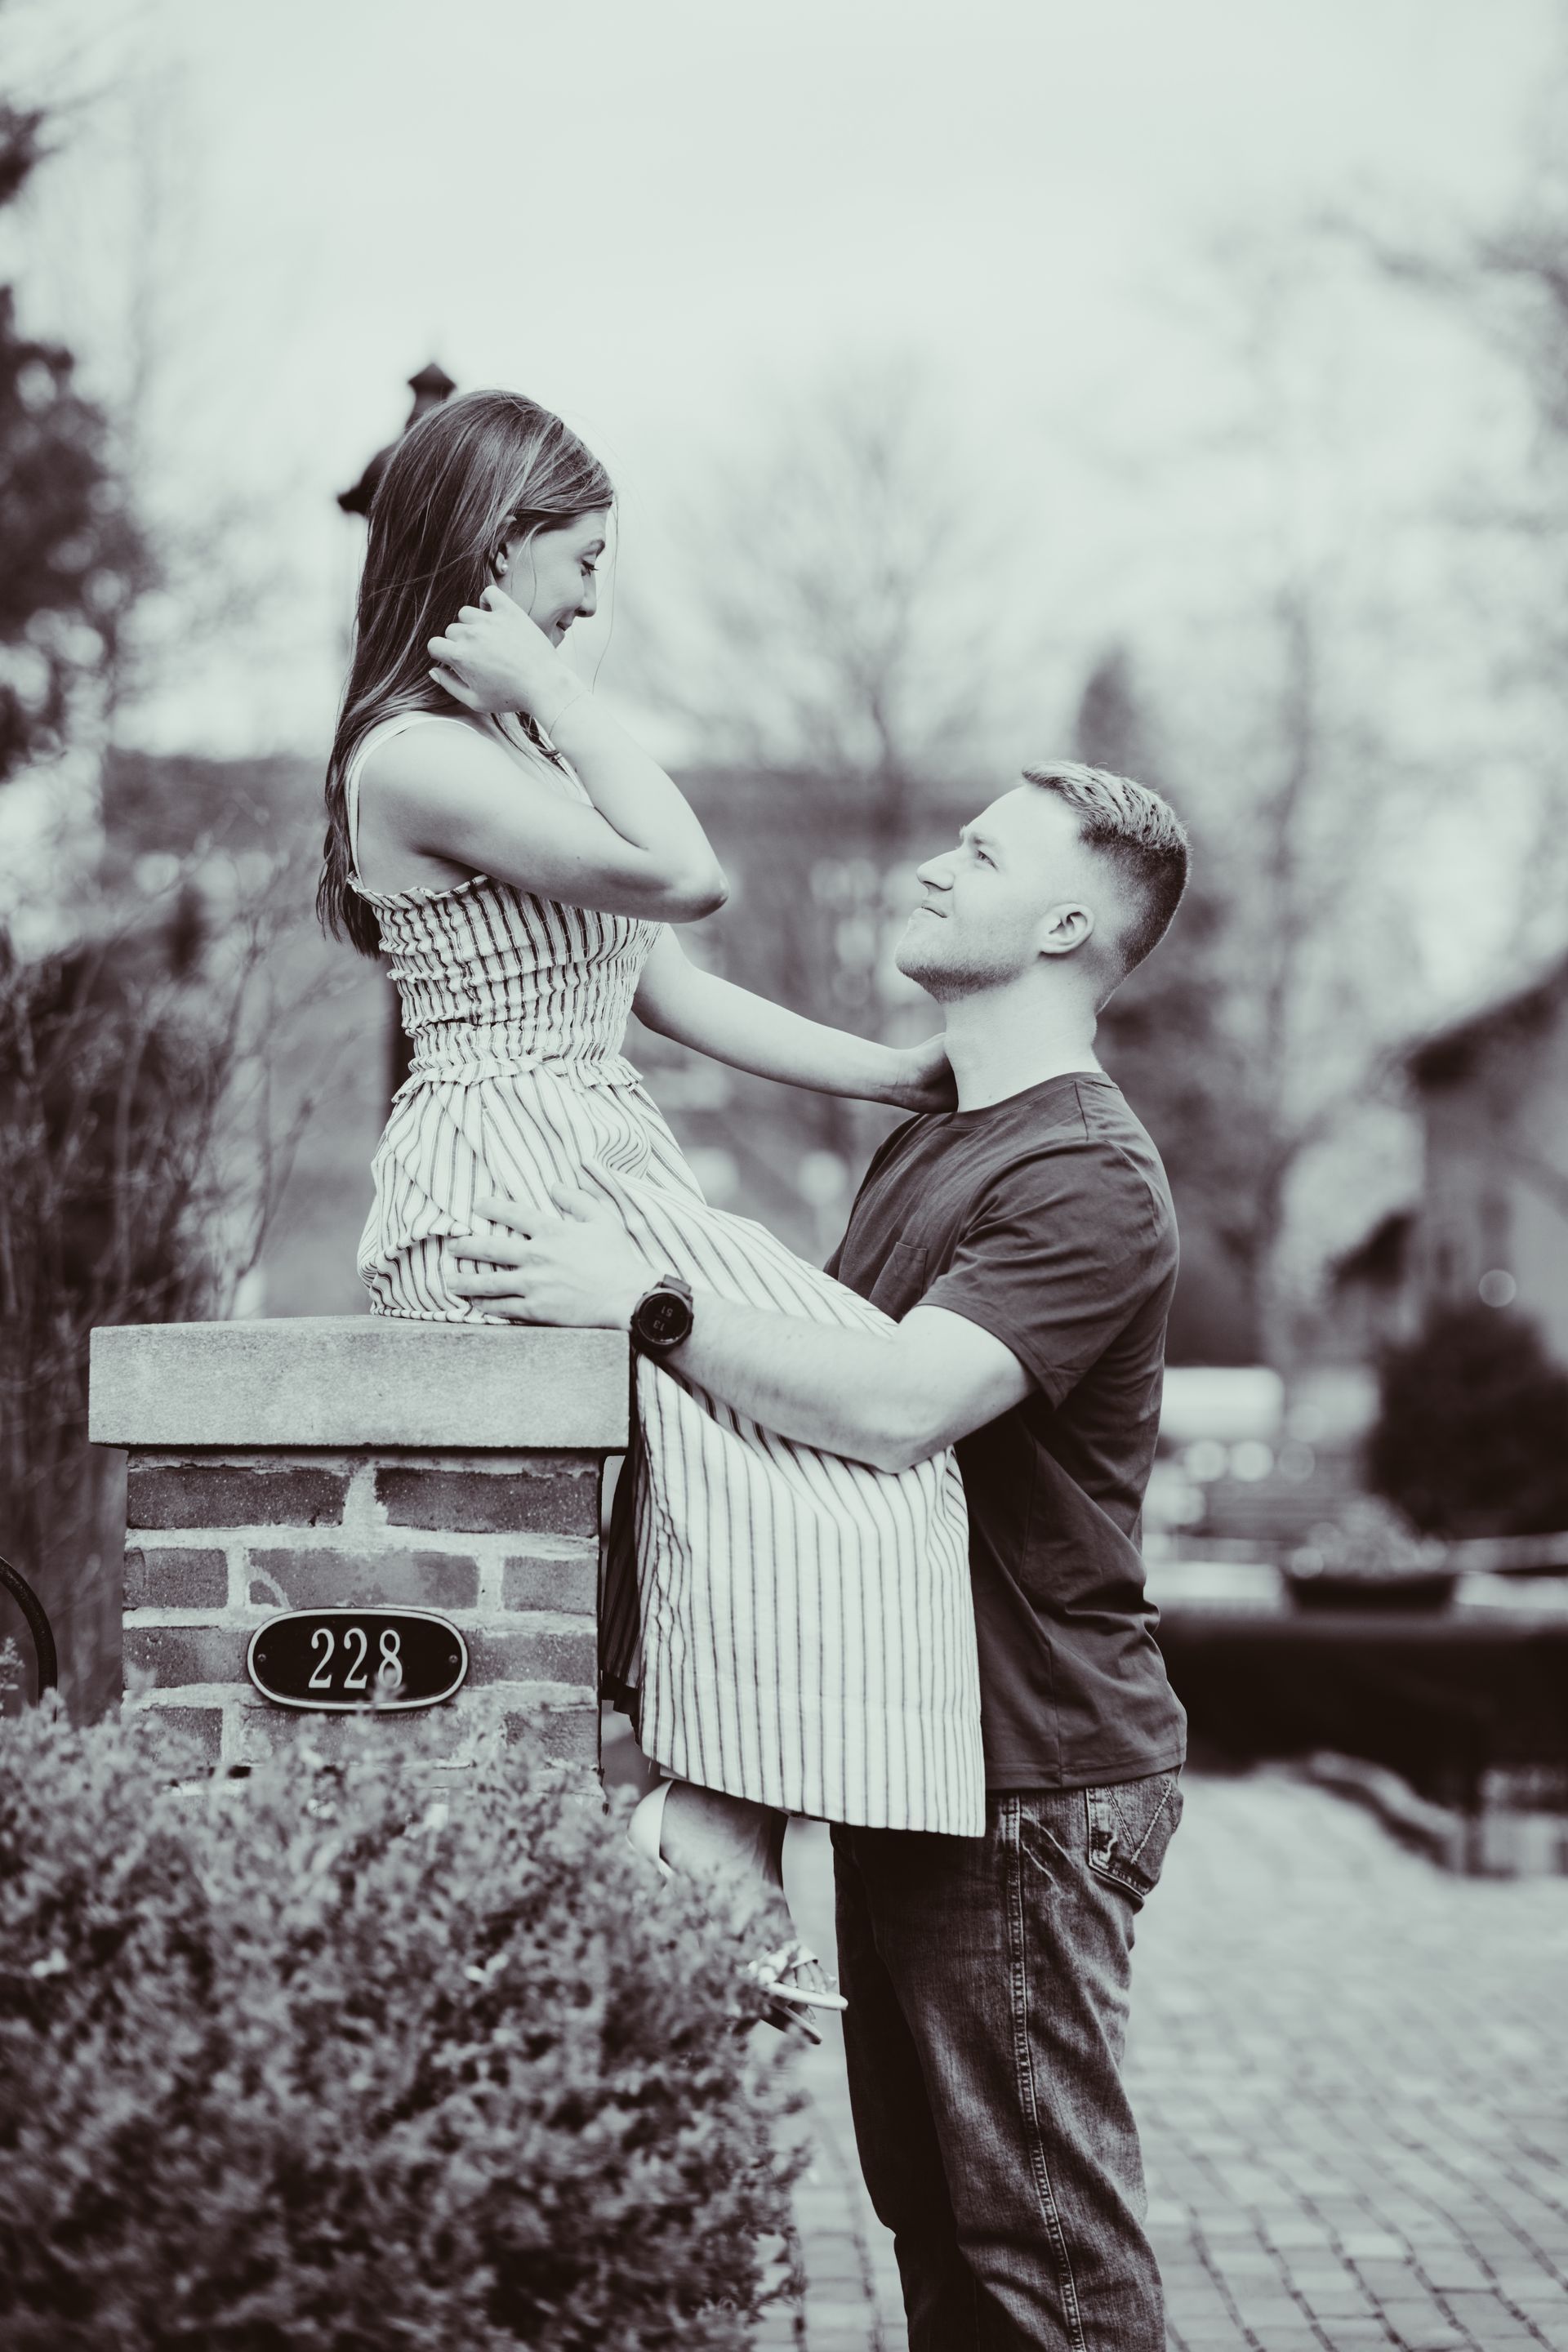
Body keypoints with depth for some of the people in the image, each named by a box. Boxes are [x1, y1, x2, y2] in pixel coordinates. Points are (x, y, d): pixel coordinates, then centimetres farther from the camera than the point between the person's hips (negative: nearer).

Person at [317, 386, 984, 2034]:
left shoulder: (507, 740, 21)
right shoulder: (420, 757, -10)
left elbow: (661, 984, 18)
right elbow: (685, 873, -20)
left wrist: (905, 1078, 14)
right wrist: (553, 692, -10)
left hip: (601, 1170, 9)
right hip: (504, 1191, -9)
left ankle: (703, 1831, -13)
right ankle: (712, 1837, -22)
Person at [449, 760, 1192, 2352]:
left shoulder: (1088, 1180, -16)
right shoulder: (930, 1141, 18)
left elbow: (894, 1406, -28)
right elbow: (831, 1360, 17)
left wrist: (642, 1298, -23)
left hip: (1032, 1774, -9)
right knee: (930, 2211, 17)